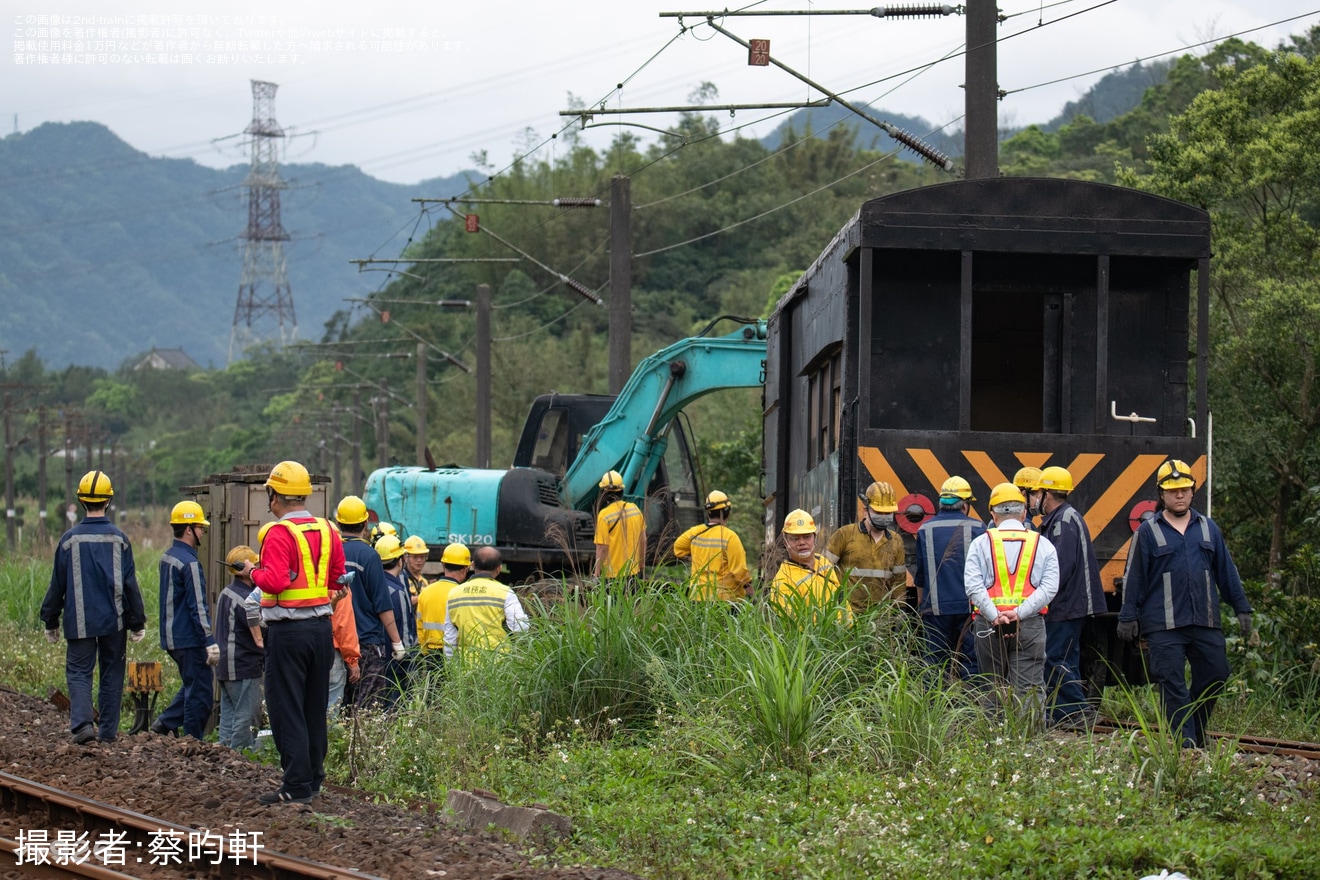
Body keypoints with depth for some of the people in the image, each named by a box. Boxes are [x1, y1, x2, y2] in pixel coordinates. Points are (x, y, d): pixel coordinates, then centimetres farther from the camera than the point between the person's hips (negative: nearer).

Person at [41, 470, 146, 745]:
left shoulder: (69, 540, -5)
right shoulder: (119, 540, -4)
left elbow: (57, 585, 0)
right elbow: (130, 585, -1)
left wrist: (50, 622, 10)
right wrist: (137, 623, 7)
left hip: (79, 622, -1)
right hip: (113, 621, 1)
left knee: (79, 672, 2)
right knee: (111, 674, 11)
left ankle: (82, 722, -18)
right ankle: (108, 730, 14)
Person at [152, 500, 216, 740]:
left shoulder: (167, 558, 11)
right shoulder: (188, 563, -18)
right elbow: (198, 607, -21)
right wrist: (210, 642, -20)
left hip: (172, 637, 10)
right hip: (190, 639, -10)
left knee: (193, 686, 22)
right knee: (200, 693, -2)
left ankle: (166, 724, 16)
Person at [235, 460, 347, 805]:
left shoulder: (280, 534, -14)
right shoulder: (326, 531, 8)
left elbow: (275, 581, -23)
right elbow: (337, 579, 13)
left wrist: (253, 571, -5)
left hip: (288, 631, -7)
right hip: (321, 627, 7)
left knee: (286, 708, -3)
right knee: (315, 708, 15)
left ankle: (297, 786, -5)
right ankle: (314, 778, 20)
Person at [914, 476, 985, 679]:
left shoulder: (925, 530, 3)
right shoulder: (976, 529, -2)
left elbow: (920, 576, 11)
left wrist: (920, 604, 24)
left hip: (935, 609, 1)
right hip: (969, 607, -1)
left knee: (934, 664, 4)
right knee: (970, 662, 2)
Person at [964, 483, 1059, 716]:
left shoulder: (981, 544, 6)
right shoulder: (1043, 545, 8)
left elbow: (973, 585, -7)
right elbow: (1049, 587, -4)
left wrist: (995, 616, -12)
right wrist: (1019, 613, -10)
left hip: (989, 626, 0)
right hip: (1030, 625, 0)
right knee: (1030, 687, -4)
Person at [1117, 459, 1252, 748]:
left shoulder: (1208, 528, 11)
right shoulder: (1148, 532, 1)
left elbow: (1226, 571, 15)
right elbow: (1134, 577, 2)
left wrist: (1241, 608, 11)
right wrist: (1128, 616, -2)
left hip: (1206, 623, 4)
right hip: (1164, 627, -4)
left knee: (1215, 675, 5)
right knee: (1173, 686, -4)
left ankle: (1196, 732, 26)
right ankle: (1184, 745, -1)